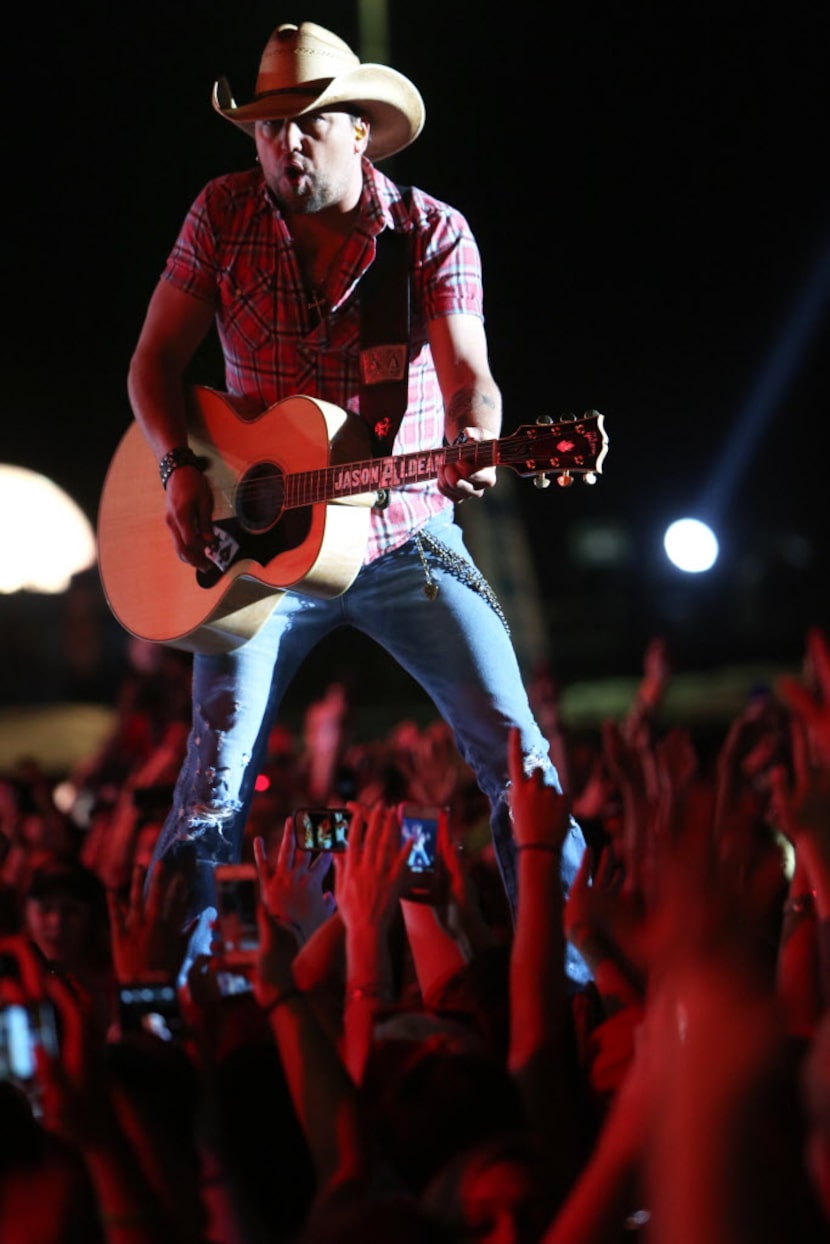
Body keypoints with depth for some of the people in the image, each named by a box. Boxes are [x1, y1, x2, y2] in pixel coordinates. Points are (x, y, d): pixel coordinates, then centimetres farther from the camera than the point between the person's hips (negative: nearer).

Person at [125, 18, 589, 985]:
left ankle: (566, 967, 1)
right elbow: (155, 360, 6)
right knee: (217, 773, -8)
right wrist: (179, 469, -11)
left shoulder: (433, 233, -2)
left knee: (515, 750, -8)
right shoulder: (223, 216, 2)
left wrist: (474, 448, -32)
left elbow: (467, 373, -9)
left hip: (407, 537, 0)